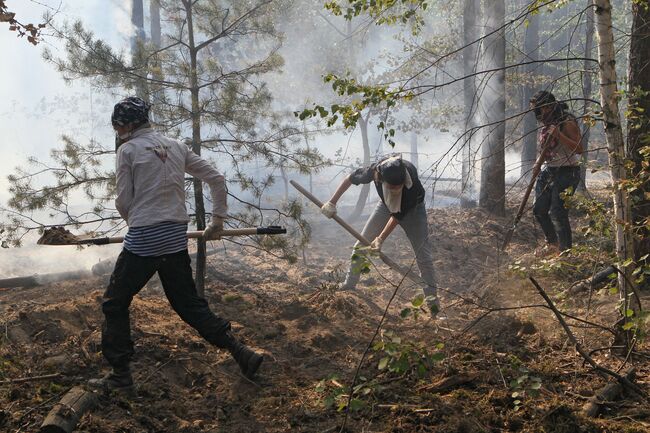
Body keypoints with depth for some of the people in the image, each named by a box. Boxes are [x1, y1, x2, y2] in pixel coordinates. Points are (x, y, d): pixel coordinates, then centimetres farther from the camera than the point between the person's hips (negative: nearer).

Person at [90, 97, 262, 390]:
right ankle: (241, 353, 7)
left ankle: (120, 373, 12)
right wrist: (218, 220, 17)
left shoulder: (128, 149, -4)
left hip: (142, 241, -6)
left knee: (115, 304, 10)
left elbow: (123, 202, -3)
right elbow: (216, 179, 12)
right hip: (177, 239, 6)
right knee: (188, 303, 15)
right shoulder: (176, 146, 12)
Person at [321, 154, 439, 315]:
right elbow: (349, 179, -13)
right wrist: (332, 202, -14)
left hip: (412, 208, -3)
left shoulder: (412, 181, -42)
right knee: (361, 245, 1)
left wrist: (380, 239, -30)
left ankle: (431, 295, 2)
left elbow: (398, 216, -31)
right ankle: (348, 287, 15)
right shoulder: (374, 171, -35)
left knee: (423, 253, -9)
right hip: (386, 205, 3)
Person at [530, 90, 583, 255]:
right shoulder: (546, 124, 11)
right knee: (539, 210, 10)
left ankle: (565, 250, -1)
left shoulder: (567, 123, -15)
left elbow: (579, 149, -24)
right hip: (547, 171, 9)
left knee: (558, 213, -12)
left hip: (566, 173, -9)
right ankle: (552, 243, 29)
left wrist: (559, 135, -31)